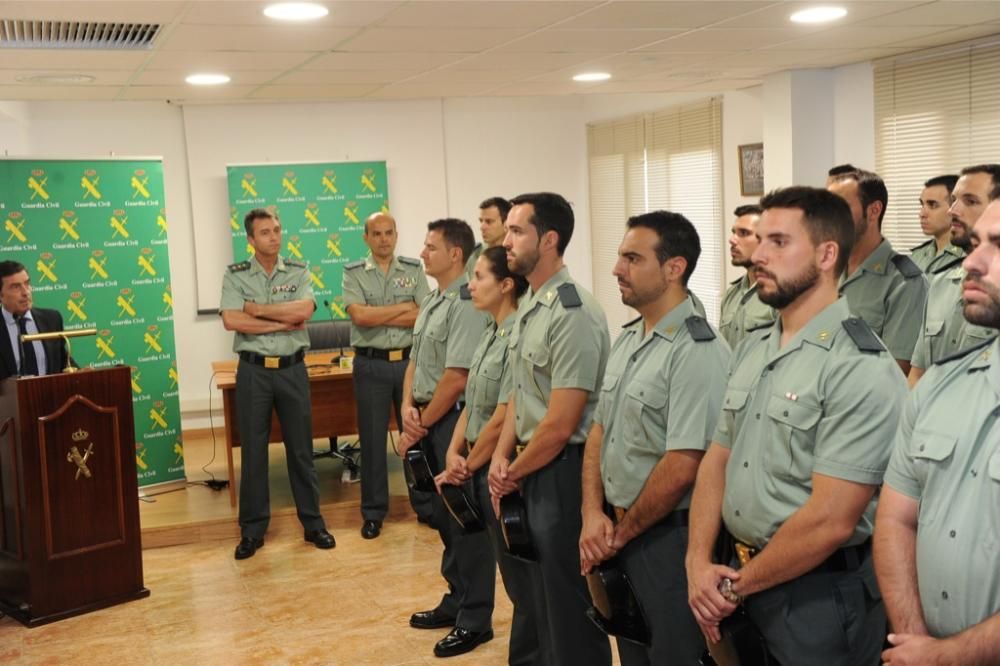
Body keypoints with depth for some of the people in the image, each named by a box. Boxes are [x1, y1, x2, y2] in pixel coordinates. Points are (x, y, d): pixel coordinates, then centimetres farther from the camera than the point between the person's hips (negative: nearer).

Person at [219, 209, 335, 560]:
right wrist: (283, 322, -12)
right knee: (253, 451, 6)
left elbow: (304, 310, -14)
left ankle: (312, 522, 19)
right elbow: (231, 321, -14)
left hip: (292, 369, 1)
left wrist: (257, 309, -12)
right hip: (253, 371, -1)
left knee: (300, 448, 8)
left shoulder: (298, 271, 3)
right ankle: (252, 530, 16)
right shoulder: (235, 275, -1)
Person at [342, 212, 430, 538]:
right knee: (372, 439, 6)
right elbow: (359, 316, -14)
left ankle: (425, 505, 21)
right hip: (371, 365, -1)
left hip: (410, 361, 1)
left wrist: (377, 316, -12)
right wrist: (405, 307, -10)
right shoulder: (353, 273, 1)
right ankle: (373, 512, 16)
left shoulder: (414, 270, 4)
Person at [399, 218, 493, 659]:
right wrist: (408, 408, -1)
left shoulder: (466, 305, -17)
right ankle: (456, 600, 31)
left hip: (455, 420, -10)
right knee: (444, 515, 17)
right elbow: (415, 362, 16)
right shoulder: (431, 302, 14)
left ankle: (475, 619, 9)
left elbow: (456, 378, -21)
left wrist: (421, 425, -11)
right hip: (429, 420, 10)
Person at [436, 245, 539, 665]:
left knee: (522, 576, 5)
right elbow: (472, 403, 12)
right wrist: (454, 453, -2)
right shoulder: (491, 334, 10)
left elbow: (503, 419, -20)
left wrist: (468, 467, -9)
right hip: (482, 471, 9)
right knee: (512, 572, 19)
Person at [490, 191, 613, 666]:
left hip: (562, 471, -9)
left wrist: (513, 474, -8)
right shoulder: (528, 305, 10)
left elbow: (560, 424, -21)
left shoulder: (572, 314, -20)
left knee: (569, 600, 4)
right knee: (544, 592, 21)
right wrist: (501, 457, 4)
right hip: (530, 469, 9)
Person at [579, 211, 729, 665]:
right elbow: (599, 430, 12)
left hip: (669, 538, -8)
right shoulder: (626, 340, 9)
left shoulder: (698, 352, -19)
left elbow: (682, 467, -23)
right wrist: (593, 514, -2)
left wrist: (621, 534, -11)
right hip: (617, 533, 8)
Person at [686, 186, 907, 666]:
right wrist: (699, 562, -6)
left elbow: (830, 522, -23)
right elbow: (717, 459, 8)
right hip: (739, 578, 7)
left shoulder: (862, 369, -19)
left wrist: (737, 586, -12)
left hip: (819, 594, -7)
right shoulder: (750, 349, 6)